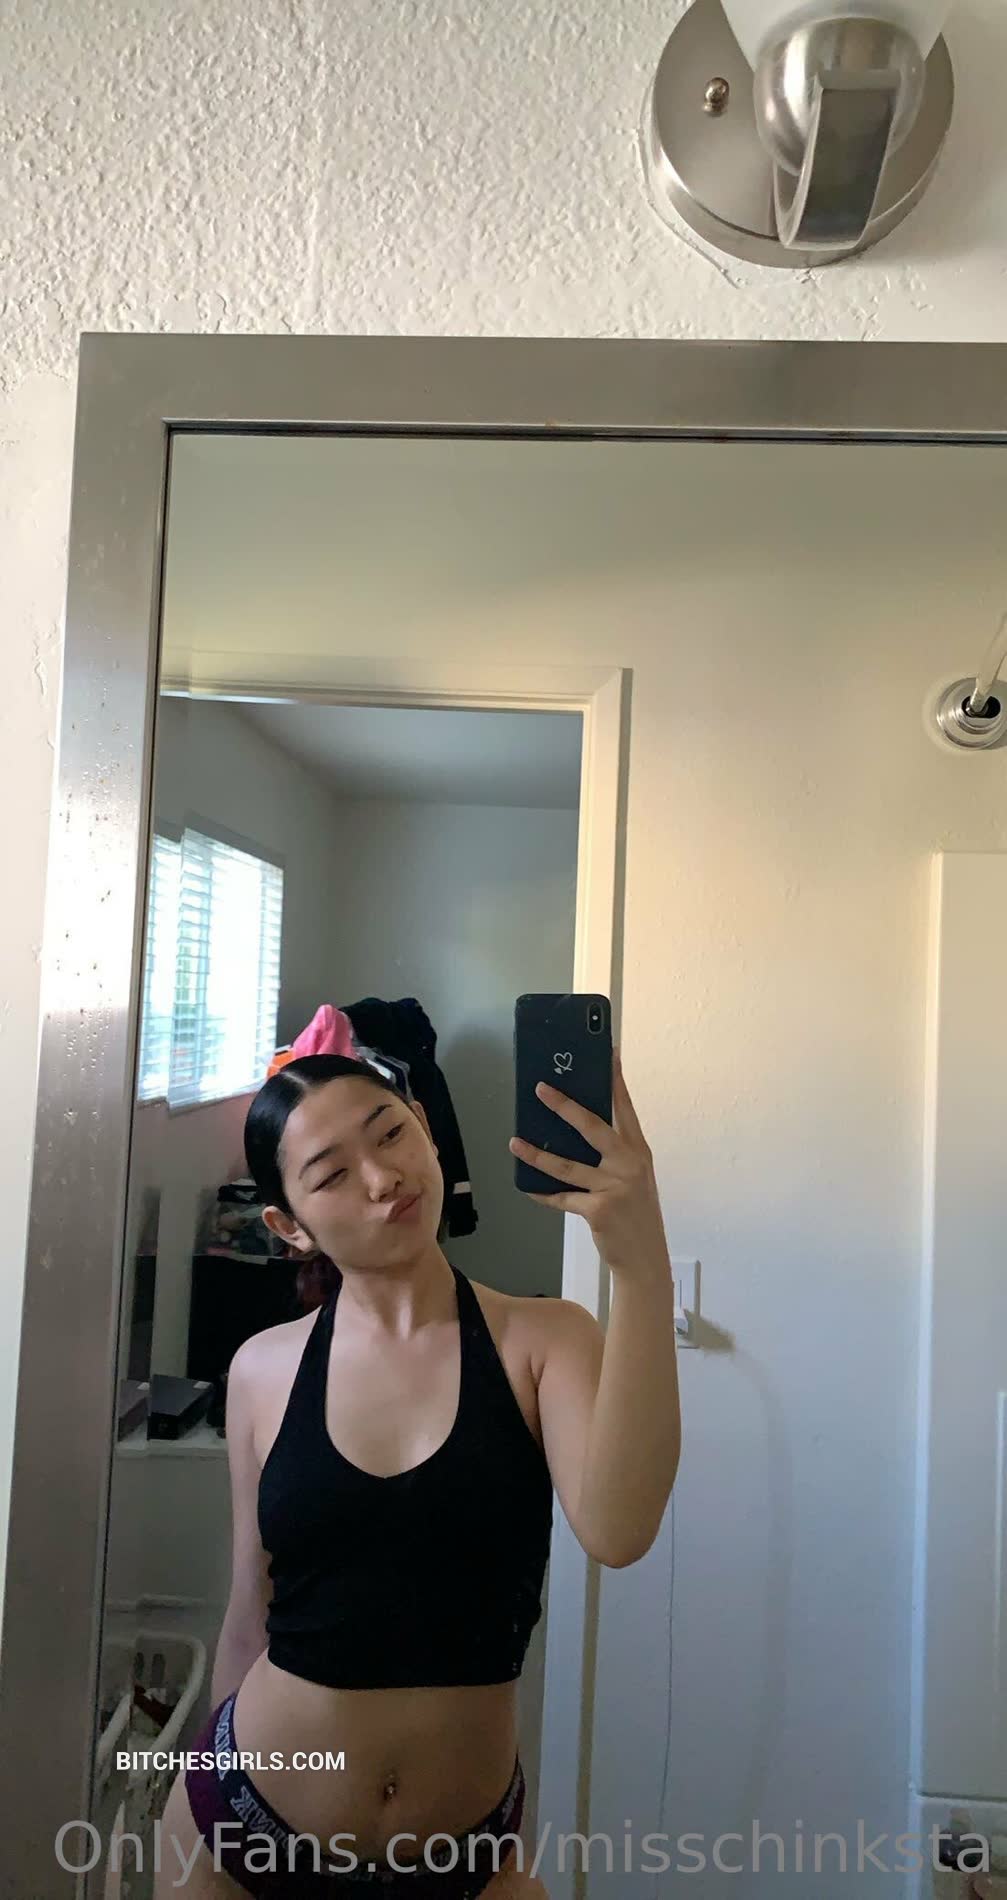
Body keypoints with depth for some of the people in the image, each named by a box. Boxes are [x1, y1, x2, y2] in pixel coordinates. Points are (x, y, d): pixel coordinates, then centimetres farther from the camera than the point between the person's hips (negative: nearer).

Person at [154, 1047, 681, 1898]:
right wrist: (220, 1795, 12)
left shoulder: (542, 1339, -14)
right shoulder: (264, 1370, -8)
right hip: (246, 1826, 3)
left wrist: (642, 1260, -40)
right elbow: (251, 1623, 2)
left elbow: (615, 1530, -31)